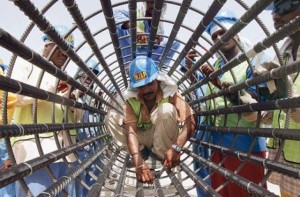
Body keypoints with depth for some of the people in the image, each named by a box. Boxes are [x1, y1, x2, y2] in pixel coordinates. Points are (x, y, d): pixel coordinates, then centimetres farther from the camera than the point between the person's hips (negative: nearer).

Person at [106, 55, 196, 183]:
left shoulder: (170, 93, -22)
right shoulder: (131, 99, -18)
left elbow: (191, 121, -33)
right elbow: (130, 130, -30)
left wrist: (176, 148, -49)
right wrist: (139, 162, -46)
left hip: (163, 139, -1)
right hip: (142, 139, 2)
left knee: (167, 109, -33)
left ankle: (163, 154, -19)